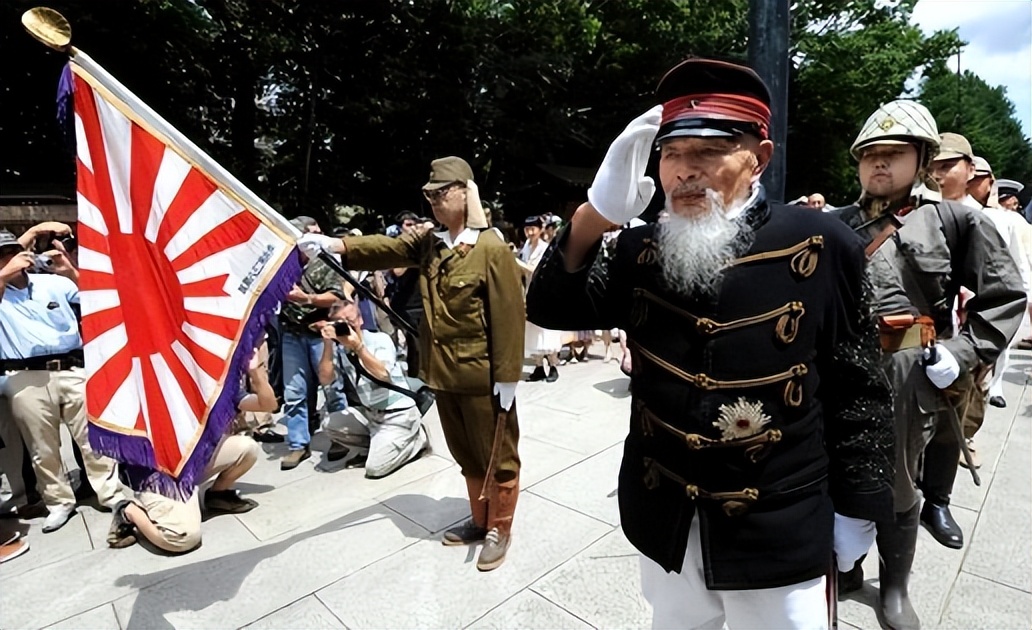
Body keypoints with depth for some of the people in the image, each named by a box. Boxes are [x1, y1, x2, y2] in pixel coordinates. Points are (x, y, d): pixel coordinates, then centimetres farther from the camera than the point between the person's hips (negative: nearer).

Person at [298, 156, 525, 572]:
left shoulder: (492, 248, -15)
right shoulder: (427, 243, 6)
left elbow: (509, 317, -17)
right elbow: (384, 249, -6)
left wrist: (507, 377, -16)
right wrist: (330, 244, -21)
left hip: (482, 376, -7)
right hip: (443, 373, 7)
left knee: (496, 456, 10)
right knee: (466, 456, 21)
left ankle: (500, 530, 30)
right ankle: (479, 521, 40)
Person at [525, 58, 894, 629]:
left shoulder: (821, 247, -12)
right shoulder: (642, 250, -3)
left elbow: (856, 388, -5)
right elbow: (550, 310, -7)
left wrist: (856, 507, 1)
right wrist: (594, 216, -22)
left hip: (776, 534, -2)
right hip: (663, 524, 3)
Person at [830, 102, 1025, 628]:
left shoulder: (954, 219, 2)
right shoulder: (836, 223, 8)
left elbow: (1005, 295, 2)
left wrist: (963, 353, -7)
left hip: (908, 369, -2)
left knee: (897, 483, 13)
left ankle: (894, 587, 34)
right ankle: (845, 565, 37)